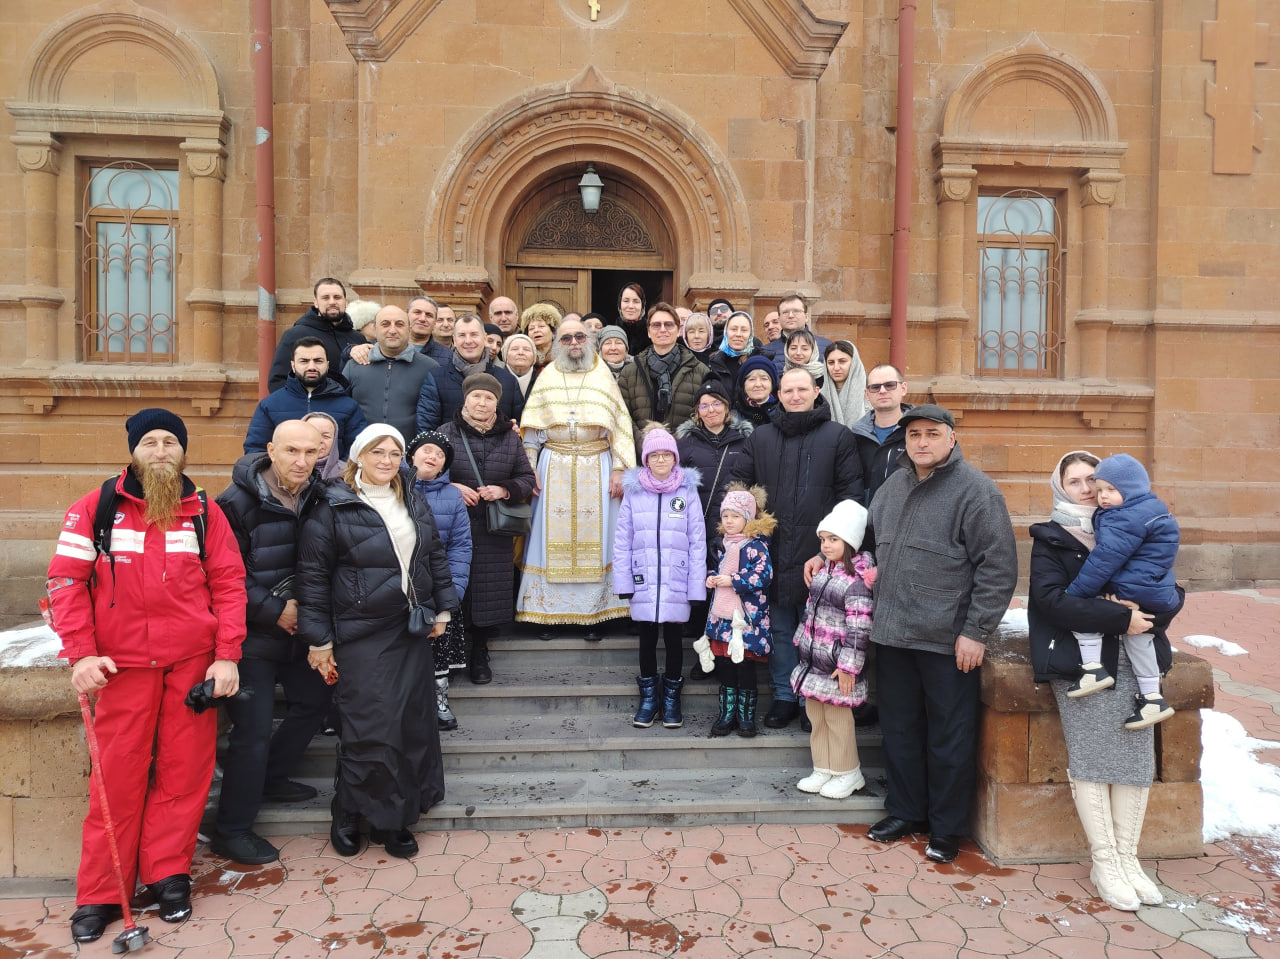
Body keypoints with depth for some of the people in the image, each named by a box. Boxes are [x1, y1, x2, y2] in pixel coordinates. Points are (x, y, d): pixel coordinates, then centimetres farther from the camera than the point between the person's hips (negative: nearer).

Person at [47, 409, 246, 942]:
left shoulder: (206, 513, 6)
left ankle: (168, 874, 22)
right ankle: (100, 893, 18)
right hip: (125, 664, -1)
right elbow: (66, 579, 0)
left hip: (194, 662, 1)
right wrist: (80, 654, -9)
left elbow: (229, 584, 4)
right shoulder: (95, 508, 3)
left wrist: (227, 655, -3)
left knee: (185, 770, 6)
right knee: (118, 777, 3)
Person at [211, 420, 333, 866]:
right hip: (252, 633, -7)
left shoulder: (317, 498, 0)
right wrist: (275, 611, -17)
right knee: (254, 728, -5)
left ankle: (269, 777, 41)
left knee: (314, 700, 18)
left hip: (296, 627, 7)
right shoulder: (238, 501, -17)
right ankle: (231, 830, 12)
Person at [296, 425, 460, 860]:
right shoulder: (334, 508, -8)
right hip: (362, 635, -6)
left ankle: (395, 817, 23)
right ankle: (349, 815, 17)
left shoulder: (413, 502, 10)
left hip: (413, 629, 6)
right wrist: (319, 640, -8)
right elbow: (312, 575, -7)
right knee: (370, 727, -6)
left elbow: (436, 556, 18)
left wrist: (442, 608, 13)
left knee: (414, 722, 8)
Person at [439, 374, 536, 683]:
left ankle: (479, 653, 23)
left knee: (491, 593, 4)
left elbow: (527, 478, 10)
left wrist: (504, 490, -9)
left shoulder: (510, 437, 8)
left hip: (494, 533, 2)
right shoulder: (446, 433, 3)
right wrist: (452, 488, -12)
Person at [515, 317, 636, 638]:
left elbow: (620, 426, 3)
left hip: (596, 468, 0)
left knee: (593, 536, 1)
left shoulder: (603, 376, 7)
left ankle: (592, 615, 8)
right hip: (554, 469, 0)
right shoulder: (547, 377, 8)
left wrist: (619, 470, -5)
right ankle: (546, 614, 8)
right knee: (552, 535, 1)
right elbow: (531, 429, 7)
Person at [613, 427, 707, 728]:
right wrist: (623, 582, -3)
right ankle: (648, 695, 28)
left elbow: (698, 542, -2)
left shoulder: (688, 491, -2)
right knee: (647, 639, 12)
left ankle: (671, 696, 27)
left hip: (677, 586, -1)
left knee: (674, 639, 10)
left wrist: (696, 587, -5)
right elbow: (622, 541, 1)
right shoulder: (633, 491, 0)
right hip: (643, 584, 1)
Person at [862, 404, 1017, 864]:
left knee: (949, 737, 6)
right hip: (892, 635, 6)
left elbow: (998, 566, -13)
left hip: (947, 640, -6)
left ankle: (946, 827, 23)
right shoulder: (894, 485, 12)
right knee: (899, 729, 15)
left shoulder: (976, 489, -9)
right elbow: (872, 540, 27)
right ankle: (905, 811, 32)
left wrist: (976, 631, -15)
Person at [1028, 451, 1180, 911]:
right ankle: (1104, 864, 5)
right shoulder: (1051, 539, 3)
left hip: (1134, 661, 4)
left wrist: (1149, 611, -9)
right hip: (1080, 663, -4)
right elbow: (1051, 598, -12)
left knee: (1136, 759, 0)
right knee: (1091, 761, -5)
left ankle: (1127, 857, 13)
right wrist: (1120, 618, -17)